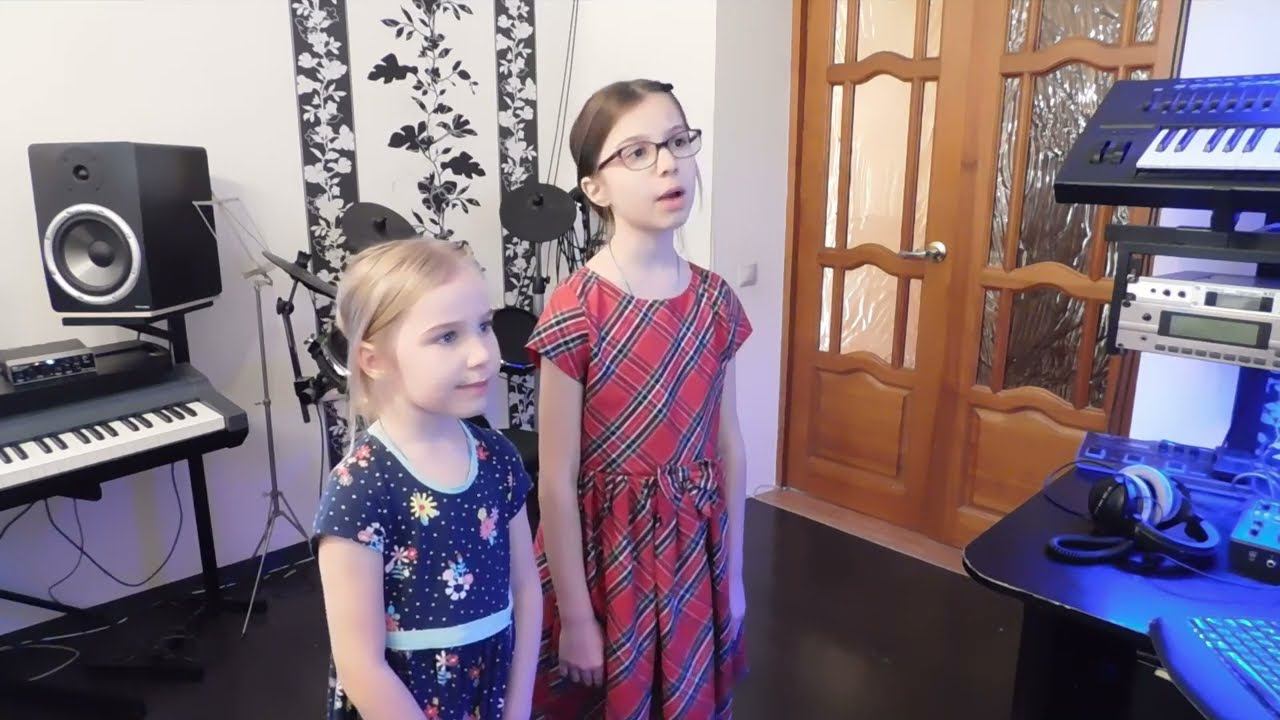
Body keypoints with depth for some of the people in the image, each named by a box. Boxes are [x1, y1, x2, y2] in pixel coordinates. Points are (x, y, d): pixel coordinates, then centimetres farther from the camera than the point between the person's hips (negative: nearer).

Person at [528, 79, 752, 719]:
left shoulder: (714, 300, -2)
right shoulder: (574, 311, -19)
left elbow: (728, 444, 4)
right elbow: (556, 481, -15)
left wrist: (732, 571, 9)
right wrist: (574, 615, -10)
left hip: (695, 549, 5)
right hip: (608, 553, -5)